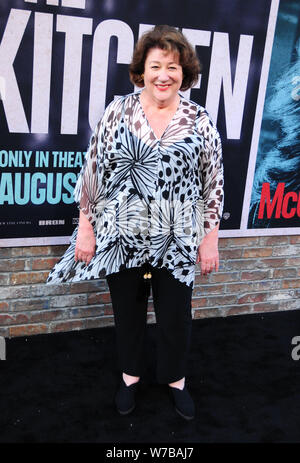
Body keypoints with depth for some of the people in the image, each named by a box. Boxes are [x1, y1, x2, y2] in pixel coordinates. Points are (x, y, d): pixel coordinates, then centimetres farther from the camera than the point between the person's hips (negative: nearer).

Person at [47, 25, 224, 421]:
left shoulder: (200, 120, -2)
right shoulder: (118, 111, -3)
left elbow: (213, 183, 1)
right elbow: (94, 170, -1)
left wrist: (210, 238, 1)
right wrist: (85, 227, -2)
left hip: (176, 241, 0)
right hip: (122, 238, 0)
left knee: (176, 315, 12)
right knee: (128, 311, 16)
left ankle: (175, 379, 38)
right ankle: (130, 375, 41)